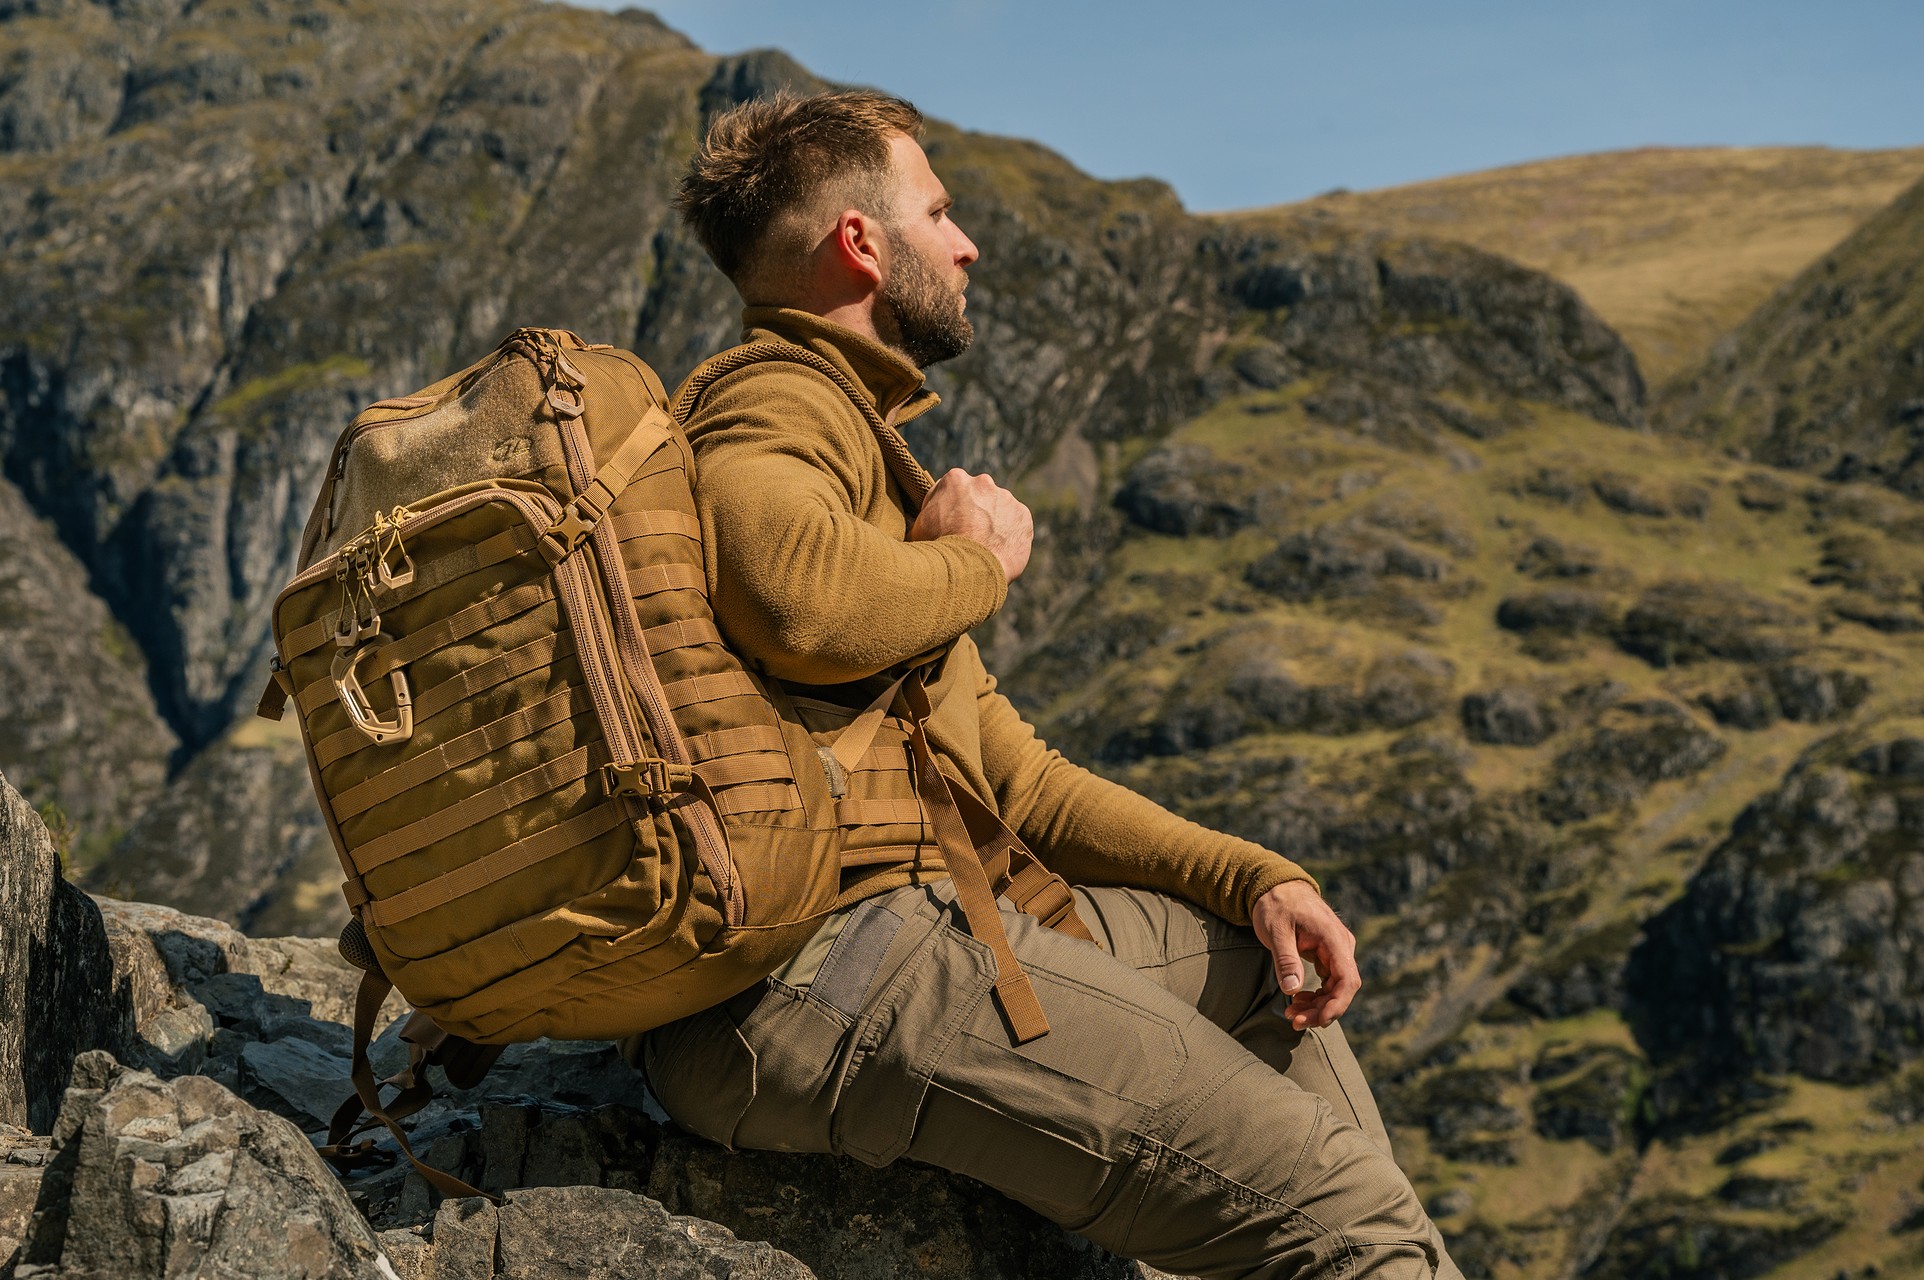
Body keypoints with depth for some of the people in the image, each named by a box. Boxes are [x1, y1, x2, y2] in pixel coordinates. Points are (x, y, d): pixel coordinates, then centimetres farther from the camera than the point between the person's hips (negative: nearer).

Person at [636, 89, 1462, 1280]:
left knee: (1266, 965, 26)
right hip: (825, 964, -11)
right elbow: (808, 604, -33)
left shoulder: (851, 424, 26)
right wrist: (977, 561, -9)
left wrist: (1254, 877, 14)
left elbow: (1006, 766, 25)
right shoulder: (776, 406, -6)